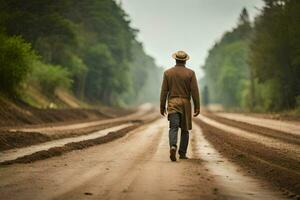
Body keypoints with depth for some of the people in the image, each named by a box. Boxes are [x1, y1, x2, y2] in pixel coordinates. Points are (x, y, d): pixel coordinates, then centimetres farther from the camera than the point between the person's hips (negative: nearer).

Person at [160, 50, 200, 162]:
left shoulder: (167, 72, 1)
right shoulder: (190, 73, -2)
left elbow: (164, 91, 0)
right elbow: (194, 91, -6)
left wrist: (162, 107, 6)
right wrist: (197, 107, -3)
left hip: (172, 103, 0)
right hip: (185, 104, 0)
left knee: (174, 128, -6)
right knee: (185, 129, 11)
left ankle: (173, 147, -32)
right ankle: (182, 153, 12)